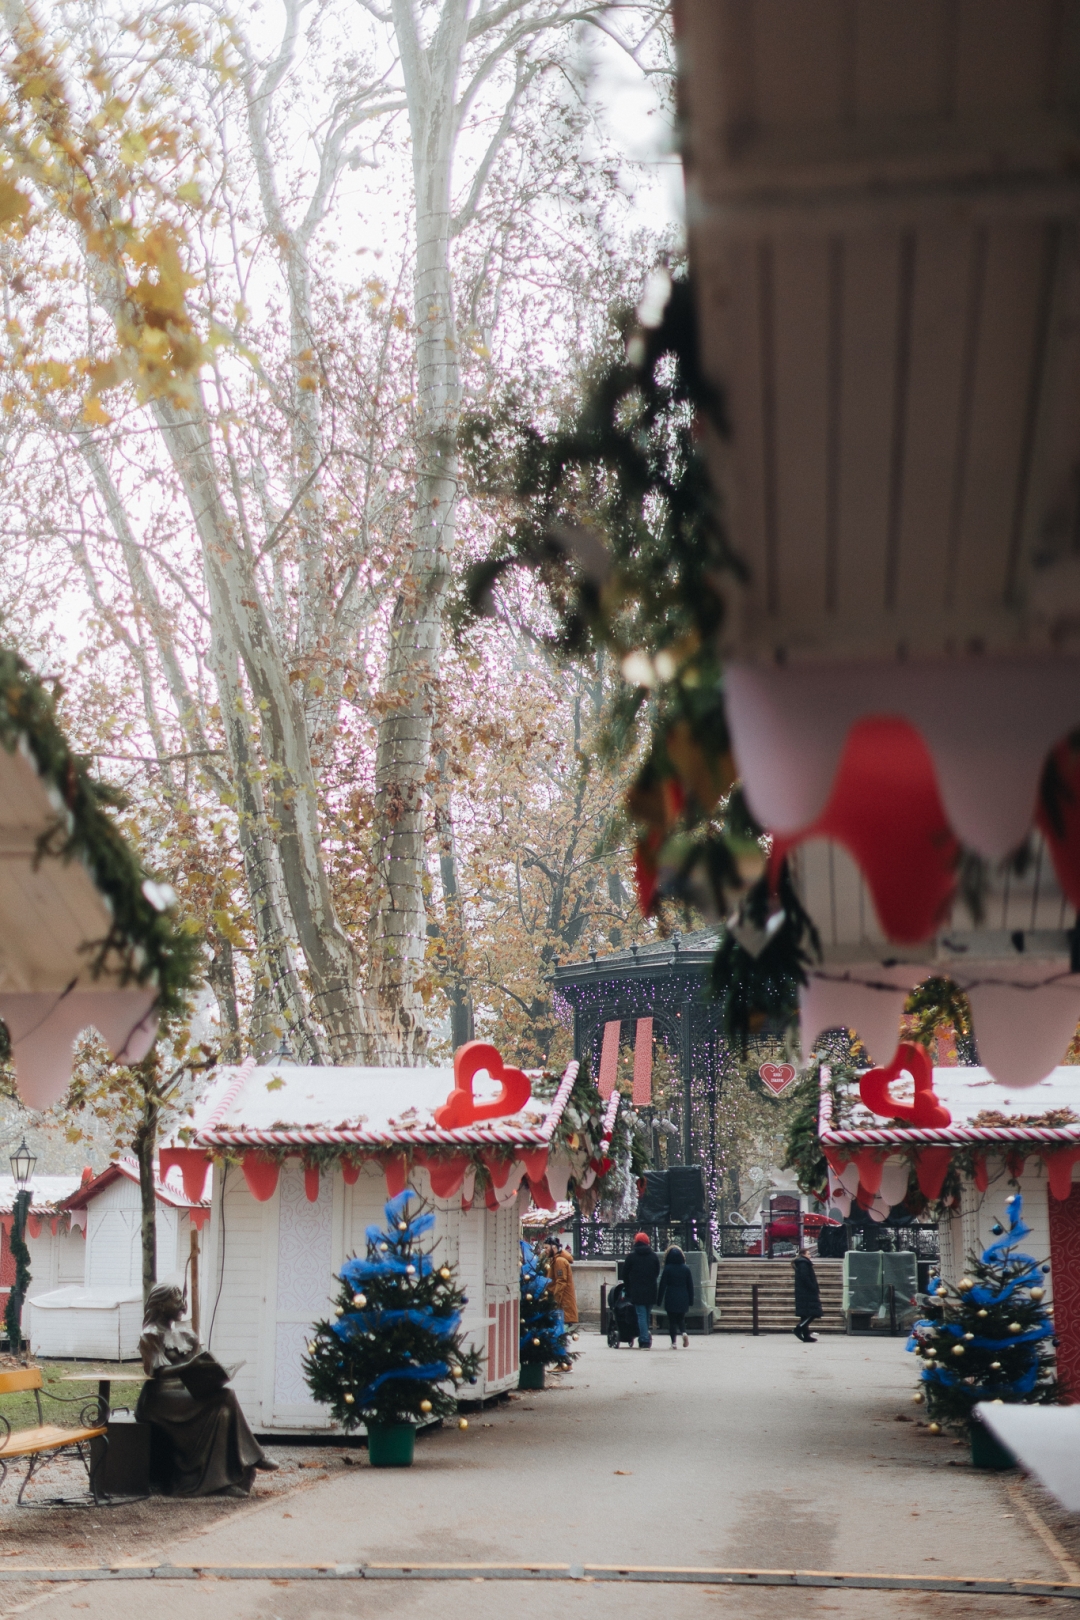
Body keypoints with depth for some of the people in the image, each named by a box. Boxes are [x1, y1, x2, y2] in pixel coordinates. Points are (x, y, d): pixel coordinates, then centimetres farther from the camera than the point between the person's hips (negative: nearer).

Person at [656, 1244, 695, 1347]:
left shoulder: (667, 1269, -7)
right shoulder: (686, 1269, 2)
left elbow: (662, 1285, -5)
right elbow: (690, 1286, 5)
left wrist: (659, 1300, 1)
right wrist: (691, 1300, 11)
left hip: (671, 1299, -3)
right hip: (683, 1299, 3)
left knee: (672, 1320, 5)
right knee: (681, 1319, 17)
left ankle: (673, 1342, -1)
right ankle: (684, 1332, -11)